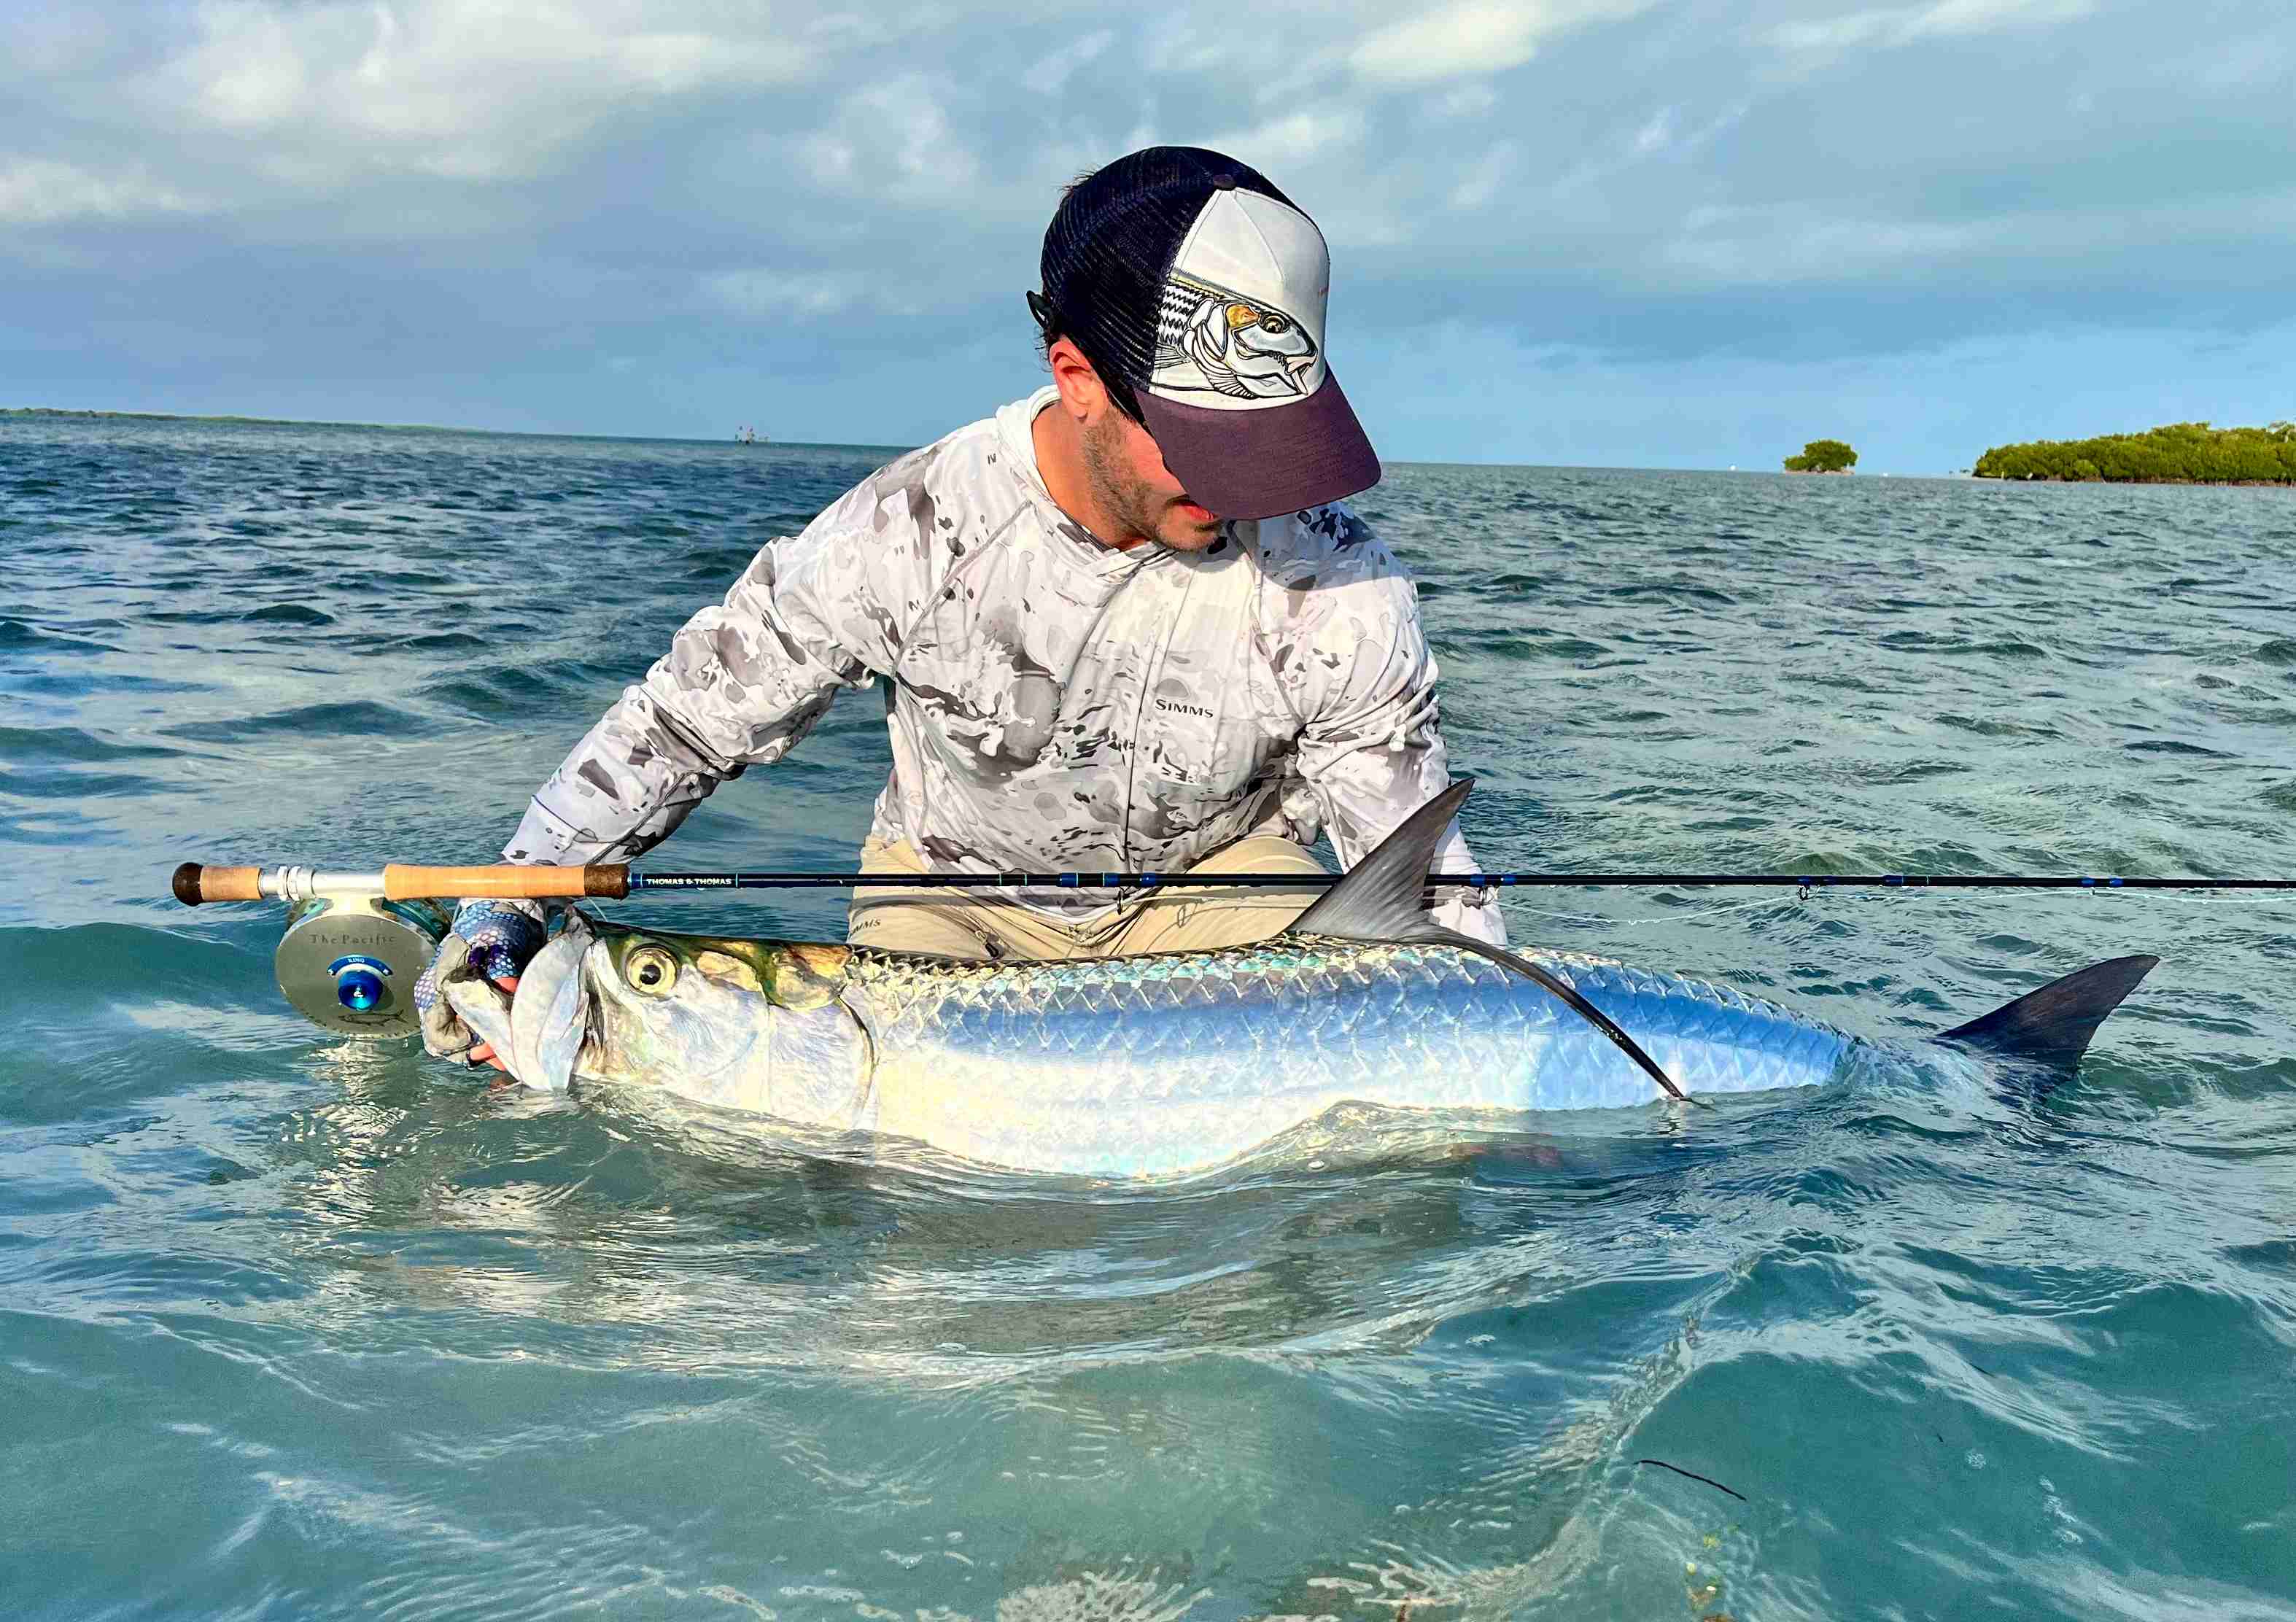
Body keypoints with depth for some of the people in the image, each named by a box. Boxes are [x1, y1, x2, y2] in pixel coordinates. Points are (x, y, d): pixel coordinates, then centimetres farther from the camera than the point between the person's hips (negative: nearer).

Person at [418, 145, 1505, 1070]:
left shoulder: (1343, 593, -25)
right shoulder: (909, 532, -26)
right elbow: (680, 719, -13)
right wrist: (510, 902, -21)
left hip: (1215, 880, 1)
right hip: (952, 883, 0)